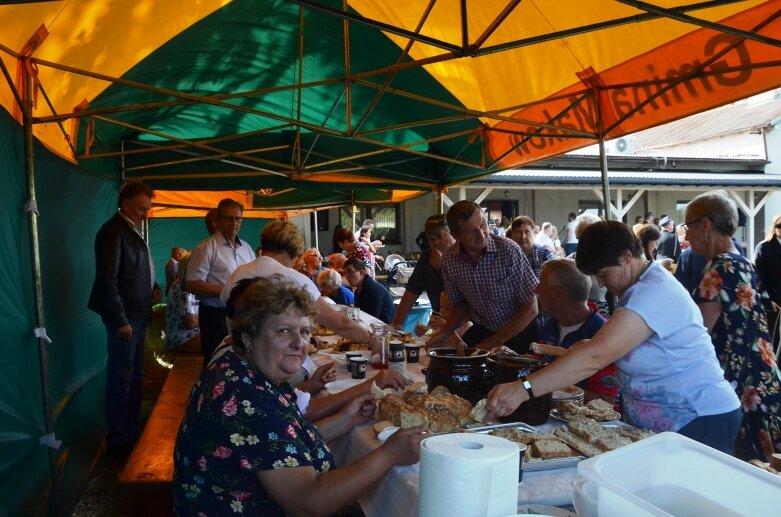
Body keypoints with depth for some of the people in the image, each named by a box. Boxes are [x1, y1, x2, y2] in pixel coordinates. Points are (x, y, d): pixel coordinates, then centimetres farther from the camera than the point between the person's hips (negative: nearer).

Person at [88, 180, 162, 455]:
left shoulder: (133, 229, 13)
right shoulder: (113, 231, -14)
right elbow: (108, 280, -19)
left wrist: (152, 288, 5)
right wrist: (121, 321, -19)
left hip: (138, 314, 9)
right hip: (124, 317, -9)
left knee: (135, 375, 17)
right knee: (121, 378, 1)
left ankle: (132, 432, 29)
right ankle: (118, 440, 15)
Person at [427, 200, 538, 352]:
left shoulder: (509, 251, -19)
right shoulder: (449, 259, -6)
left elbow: (531, 308, -14)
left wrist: (494, 342, -15)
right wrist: (446, 333, -5)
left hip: (517, 333, -3)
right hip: (481, 332, 3)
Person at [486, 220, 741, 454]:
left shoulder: (655, 293, -26)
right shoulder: (642, 287, 8)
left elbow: (596, 357, -37)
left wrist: (524, 389, -41)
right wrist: (593, 344, -6)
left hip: (701, 421, -9)